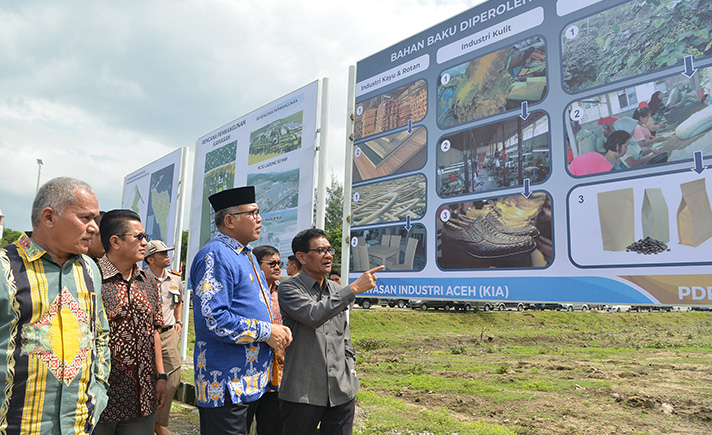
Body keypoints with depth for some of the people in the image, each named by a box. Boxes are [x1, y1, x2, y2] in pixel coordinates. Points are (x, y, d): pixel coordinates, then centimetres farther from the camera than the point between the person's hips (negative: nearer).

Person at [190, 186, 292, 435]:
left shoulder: (246, 256, 16)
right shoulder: (216, 255, -16)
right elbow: (212, 320, -26)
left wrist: (279, 331, 7)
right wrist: (267, 332, -17)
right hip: (226, 386, -9)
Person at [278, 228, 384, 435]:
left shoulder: (336, 289, 12)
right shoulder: (289, 288, -8)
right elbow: (314, 315, -26)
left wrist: (349, 364, 13)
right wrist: (354, 288, -25)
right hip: (303, 393, -5)